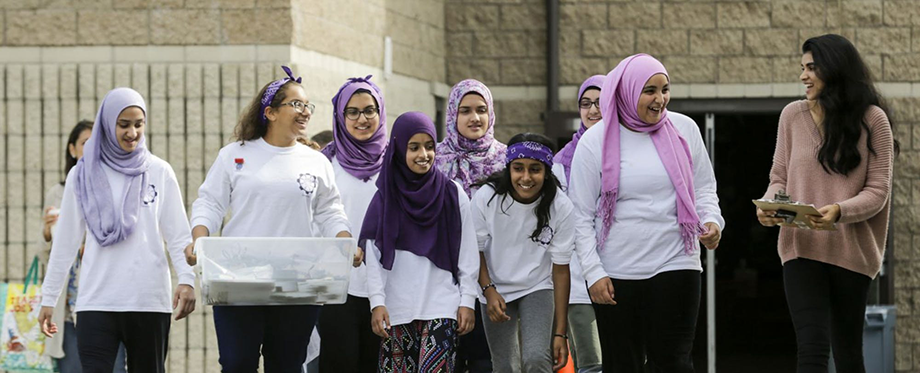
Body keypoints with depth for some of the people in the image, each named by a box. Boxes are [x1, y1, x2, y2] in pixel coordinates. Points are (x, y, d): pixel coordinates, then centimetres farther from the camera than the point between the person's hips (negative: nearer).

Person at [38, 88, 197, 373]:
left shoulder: (159, 172, 8)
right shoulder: (84, 175, 8)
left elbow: (178, 235, 4)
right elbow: (65, 242, 12)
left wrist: (186, 280, -12)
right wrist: (48, 298, 10)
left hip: (150, 301, 1)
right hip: (97, 302, 0)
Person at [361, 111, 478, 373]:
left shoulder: (453, 194, 3)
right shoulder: (385, 198, 4)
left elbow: (467, 254, 5)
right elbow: (374, 255, 2)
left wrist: (467, 301, 1)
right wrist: (377, 302, -6)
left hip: (442, 306, -1)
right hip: (397, 309, 1)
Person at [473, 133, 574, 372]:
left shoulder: (561, 207, -19)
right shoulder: (487, 197, -19)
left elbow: (561, 269, -15)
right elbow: (476, 250, -4)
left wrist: (560, 332, -15)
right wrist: (488, 290, -20)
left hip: (538, 289, -1)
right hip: (496, 289, 1)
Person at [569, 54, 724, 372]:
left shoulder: (684, 129, 4)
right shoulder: (595, 141, -1)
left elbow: (704, 188, 14)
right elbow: (581, 217, 0)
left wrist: (711, 220, -7)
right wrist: (594, 273, -7)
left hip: (676, 264, 0)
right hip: (616, 274, 0)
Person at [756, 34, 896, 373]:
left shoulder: (871, 119, -2)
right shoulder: (793, 115, 5)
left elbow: (878, 190, -6)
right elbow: (779, 177, 10)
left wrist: (839, 211, -24)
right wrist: (768, 205, -12)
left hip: (851, 252, -1)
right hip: (802, 247, 1)